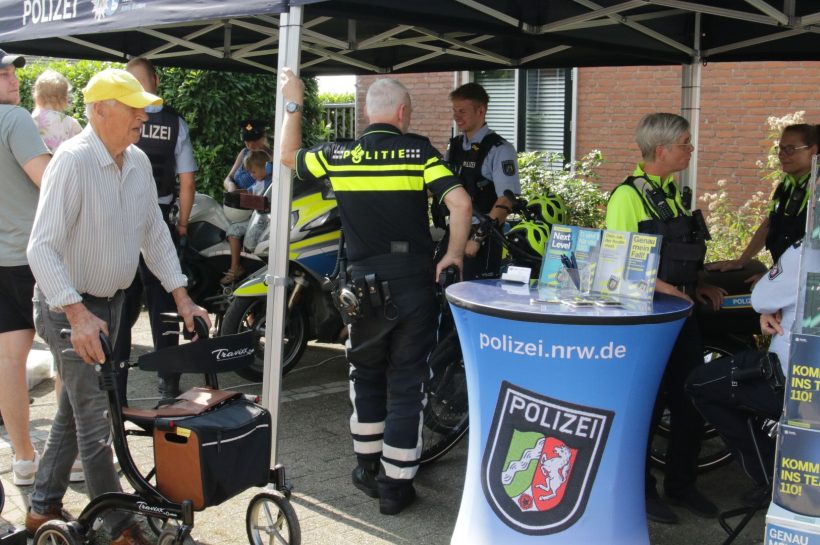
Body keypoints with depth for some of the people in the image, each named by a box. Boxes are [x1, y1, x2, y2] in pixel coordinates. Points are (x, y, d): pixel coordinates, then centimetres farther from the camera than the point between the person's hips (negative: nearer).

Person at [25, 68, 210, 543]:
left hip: (110, 301, 8)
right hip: (70, 306, -8)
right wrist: (77, 315, -32)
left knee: (75, 410, 17)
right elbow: (43, 247, -25)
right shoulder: (73, 160, -21)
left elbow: (154, 233, 11)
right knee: (95, 419, -4)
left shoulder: (139, 161, 2)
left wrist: (182, 297, 6)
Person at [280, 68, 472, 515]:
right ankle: (396, 485, 11)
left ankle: (367, 466, 30)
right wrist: (454, 254, -4)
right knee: (406, 384, 7)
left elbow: (288, 156, 18)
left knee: (366, 377, 21)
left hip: (365, 286, 2)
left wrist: (293, 105, 27)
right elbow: (460, 202, -17)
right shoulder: (419, 151, -7)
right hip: (415, 286, -2)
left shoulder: (337, 156, 0)